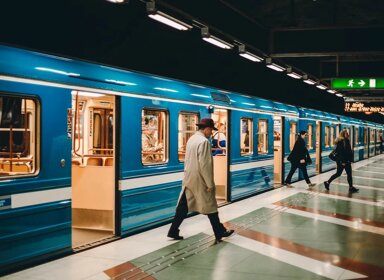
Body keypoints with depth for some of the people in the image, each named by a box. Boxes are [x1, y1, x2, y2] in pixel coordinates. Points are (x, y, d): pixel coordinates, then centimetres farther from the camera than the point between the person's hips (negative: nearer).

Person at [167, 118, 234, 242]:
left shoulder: (191, 139, 10)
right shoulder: (204, 141, -18)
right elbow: (205, 164, -21)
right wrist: (210, 184, -16)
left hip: (189, 179, 8)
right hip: (199, 180, -8)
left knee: (183, 207, 11)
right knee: (211, 207, 5)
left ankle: (173, 231, 14)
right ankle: (220, 233, 18)